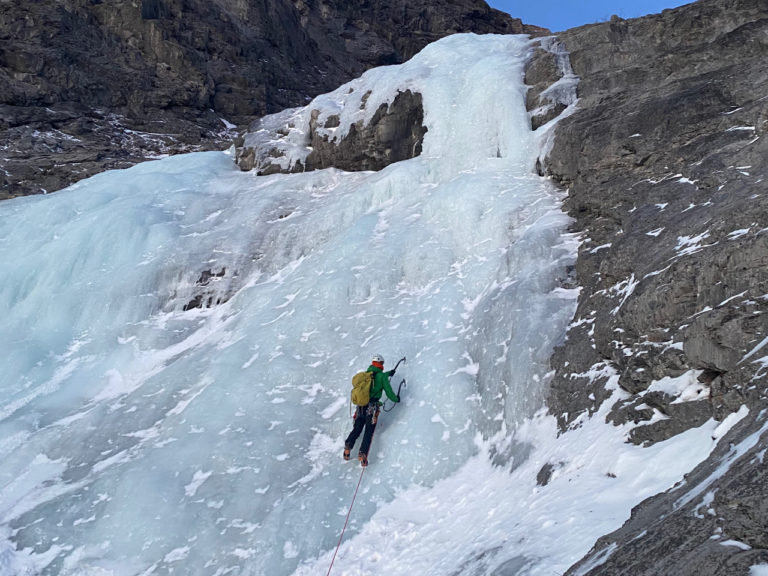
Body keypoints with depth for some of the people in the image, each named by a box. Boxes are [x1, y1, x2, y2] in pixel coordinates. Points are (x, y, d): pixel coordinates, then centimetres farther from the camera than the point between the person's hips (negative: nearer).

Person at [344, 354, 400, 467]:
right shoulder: (382, 376, -4)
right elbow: (388, 391, -3)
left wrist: (388, 374, 49)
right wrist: (396, 399, 17)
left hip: (360, 407, 5)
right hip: (372, 408, -5)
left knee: (356, 430, 16)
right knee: (369, 432, 0)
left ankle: (348, 446, -5)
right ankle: (362, 454, -15)